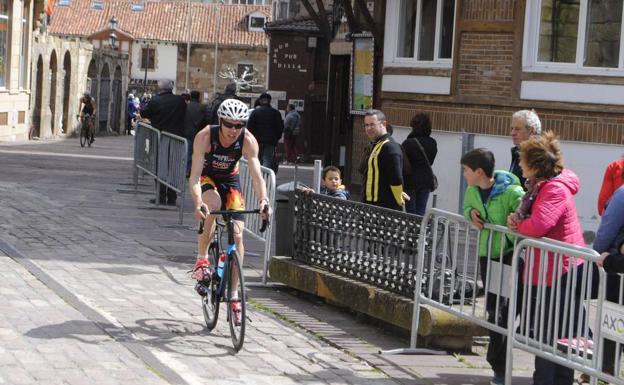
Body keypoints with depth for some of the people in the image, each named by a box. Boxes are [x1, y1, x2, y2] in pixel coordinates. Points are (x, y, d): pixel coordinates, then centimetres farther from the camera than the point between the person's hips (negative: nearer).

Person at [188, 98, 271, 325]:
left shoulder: (248, 141, -27)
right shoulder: (205, 136, -31)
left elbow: (256, 174, -33)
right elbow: (195, 175, -36)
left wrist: (263, 199, -52)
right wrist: (198, 203, -53)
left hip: (230, 180, 2)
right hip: (207, 178, -2)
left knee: (237, 235, -9)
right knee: (212, 205, -37)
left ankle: (233, 293, 2)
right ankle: (202, 257, -17)